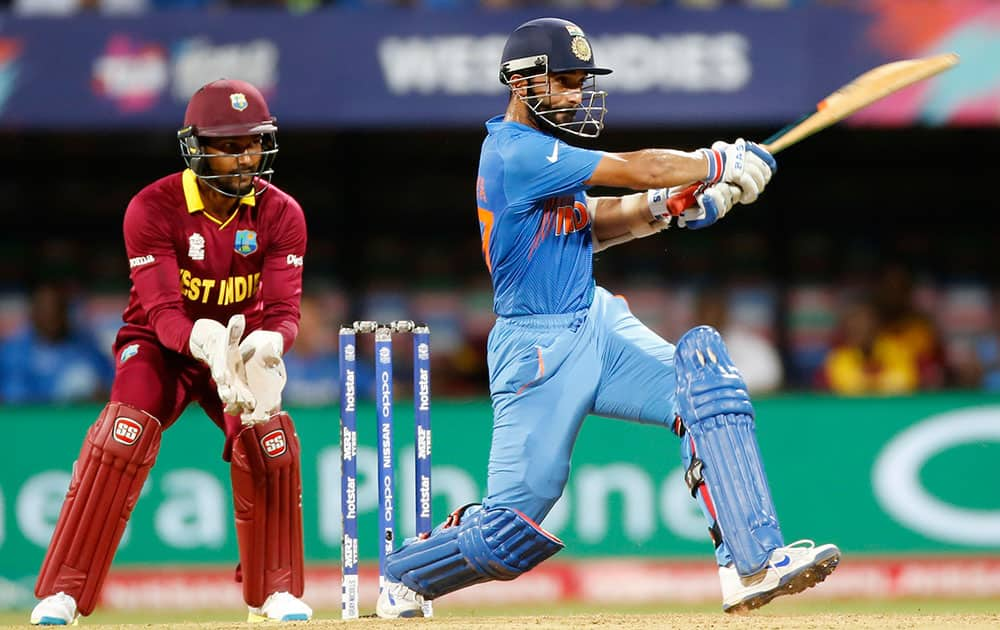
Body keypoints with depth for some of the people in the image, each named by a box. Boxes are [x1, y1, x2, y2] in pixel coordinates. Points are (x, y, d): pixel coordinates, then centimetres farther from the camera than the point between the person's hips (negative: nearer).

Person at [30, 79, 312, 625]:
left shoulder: (280, 214, -14)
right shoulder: (153, 210, -22)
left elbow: (284, 309, -19)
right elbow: (163, 311, -29)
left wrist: (266, 345, -44)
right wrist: (206, 344, -50)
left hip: (243, 344, 3)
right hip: (160, 345, -3)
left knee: (269, 438, -21)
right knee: (124, 433, -27)